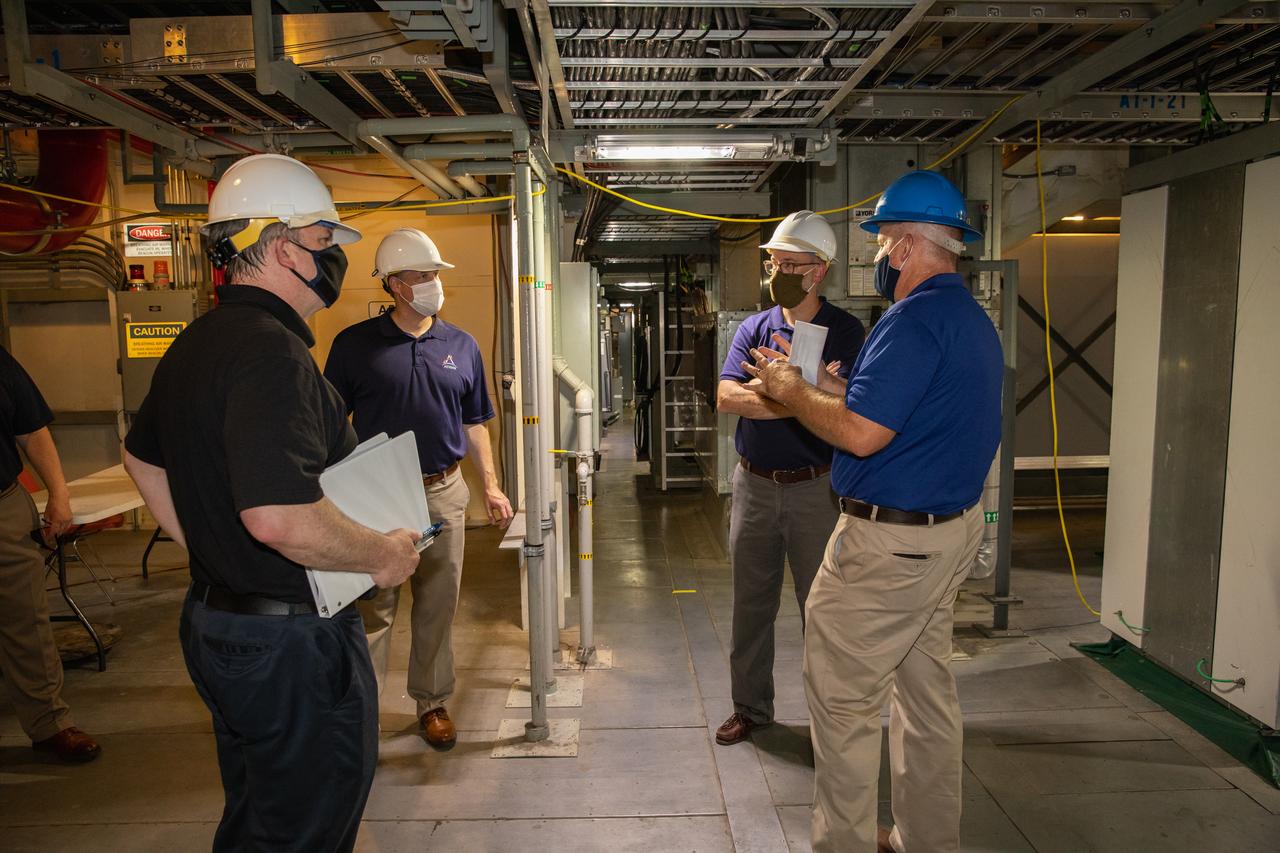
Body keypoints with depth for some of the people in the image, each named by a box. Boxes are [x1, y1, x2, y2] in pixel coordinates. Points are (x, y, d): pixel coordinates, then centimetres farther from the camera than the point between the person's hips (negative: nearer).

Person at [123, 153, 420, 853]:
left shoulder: (194, 344, 8)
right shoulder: (271, 351, -25)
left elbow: (142, 459, 21)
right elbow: (281, 517, -35)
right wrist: (382, 554, -19)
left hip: (214, 619, 10)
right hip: (291, 641, -10)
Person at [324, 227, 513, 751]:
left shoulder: (461, 346, 7)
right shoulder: (356, 344, -2)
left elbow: (473, 424, 12)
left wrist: (491, 486, 6)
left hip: (443, 493, 3)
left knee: (438, 605, 12)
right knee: (373, 607, 6)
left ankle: (433, 703, 28)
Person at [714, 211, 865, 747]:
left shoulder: (844, 331, -3)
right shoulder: (753, 328, 6)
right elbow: (726, 396, -11)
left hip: (817, 487, -3)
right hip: (754, 484, 4)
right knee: (751, 603, 13)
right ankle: (750, 707, 30)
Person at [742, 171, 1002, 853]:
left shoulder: (915, 320, -20)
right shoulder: (972, 318, 13)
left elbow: (861, 433, -24)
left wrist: (790, 390, -8)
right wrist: (803, 383, 16)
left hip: (890, 541, -10)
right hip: (951, 529, 11)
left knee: (842, 699, 3)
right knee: (926, 689, 19)